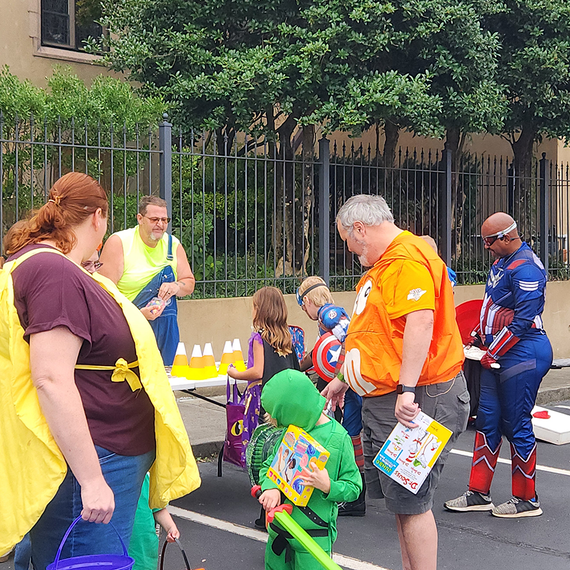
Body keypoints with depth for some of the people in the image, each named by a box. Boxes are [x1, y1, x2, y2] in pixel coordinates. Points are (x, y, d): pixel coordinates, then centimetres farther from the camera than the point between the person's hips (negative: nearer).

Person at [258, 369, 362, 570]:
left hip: (314, 534, -6)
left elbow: (353, 487, -9)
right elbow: (269, 465, 11)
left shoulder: (338, 438, -12)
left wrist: (328, 486, -28)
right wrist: (271, 487, -10)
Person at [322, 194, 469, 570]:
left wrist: (407, 389, -33)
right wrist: (344, 380, 33)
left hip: (414, 400, -11)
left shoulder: (407, 259, -16)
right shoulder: (384, 264, 20)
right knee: (400, 498, 16)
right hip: (386, 399, 11)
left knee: (410, 500, -6)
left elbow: (420, 322, -29)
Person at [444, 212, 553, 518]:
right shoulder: (501, 263, 13)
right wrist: (476, 338, 14)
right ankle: (479, 493, 19)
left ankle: (526, 500, 12)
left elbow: (523, 320, -22)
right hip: (497, 355, 10)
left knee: (517, 426, -1)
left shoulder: (525, 268, -18)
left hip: (522, 354, -10)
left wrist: (492, 352, -16)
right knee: (487, 421, 11)